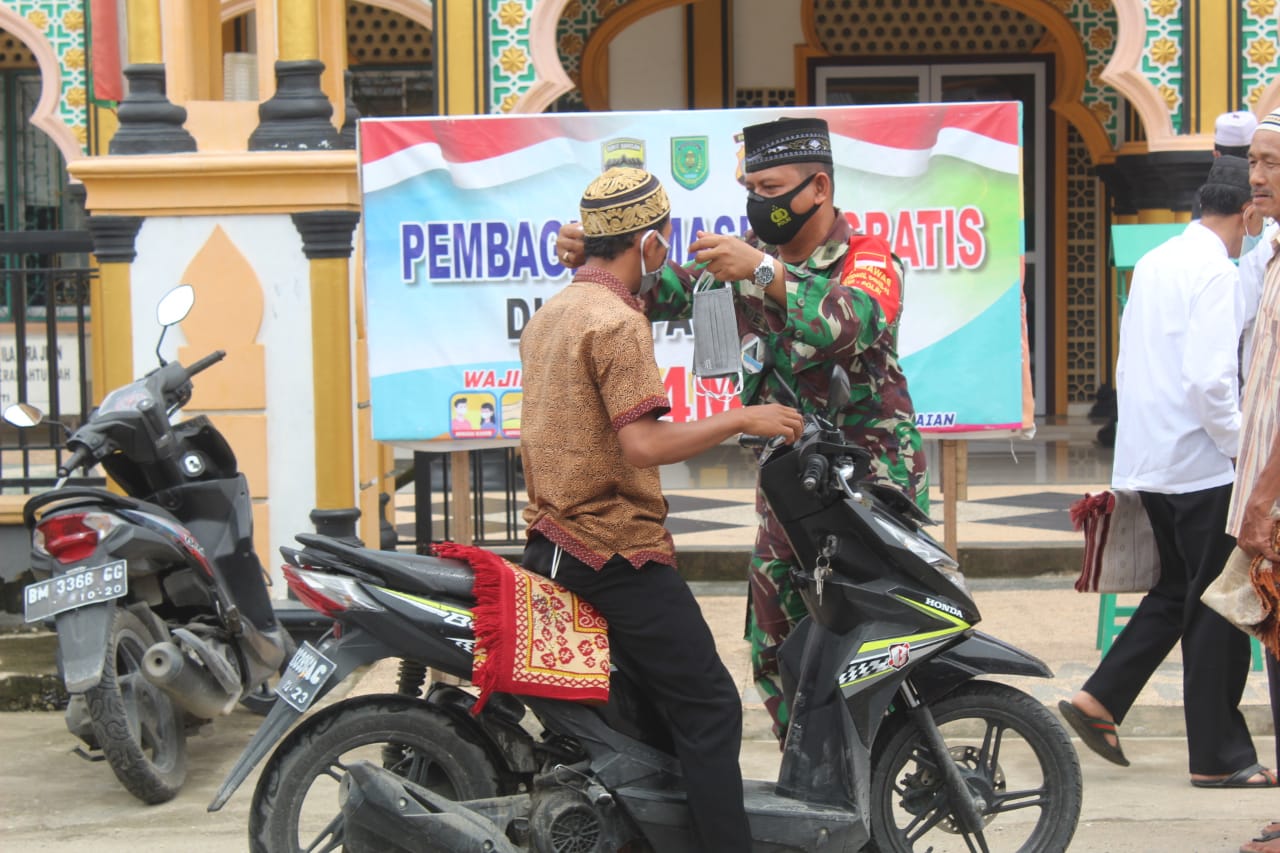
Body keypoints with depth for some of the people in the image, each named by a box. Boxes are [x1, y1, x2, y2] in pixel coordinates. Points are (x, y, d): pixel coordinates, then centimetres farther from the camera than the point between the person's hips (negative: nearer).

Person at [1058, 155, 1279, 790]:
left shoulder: (1153, 262, 12)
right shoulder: (1214, 269, -15)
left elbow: (1126, 366, 17)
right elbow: (1209, 378, -23)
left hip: (1148, 457, 9)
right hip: (1199, 460, -9)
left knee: (1177, 590, 20)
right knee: (1216, 605, -1)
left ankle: (1098, 701, 15)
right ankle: (1219, 756, 6)